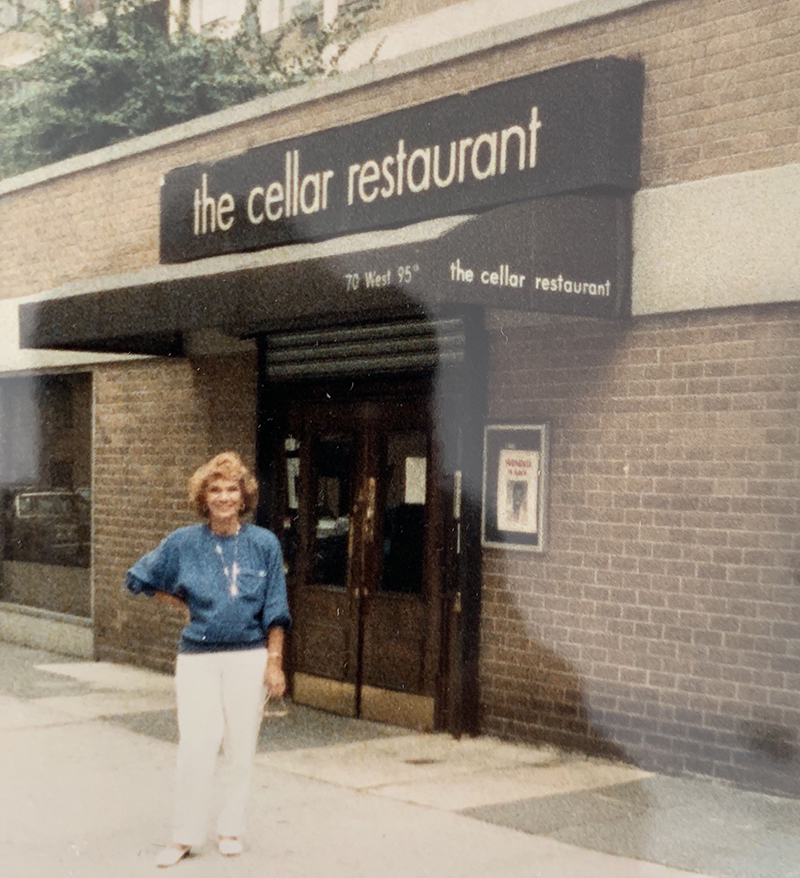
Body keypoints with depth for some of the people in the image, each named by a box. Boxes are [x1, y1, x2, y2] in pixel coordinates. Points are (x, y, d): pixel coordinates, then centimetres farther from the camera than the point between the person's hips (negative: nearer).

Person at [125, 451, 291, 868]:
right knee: (195, 747, -7)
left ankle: (230, 828, 22)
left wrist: (274, 662, -2)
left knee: (241, 749, 6)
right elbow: (140, 578, 14)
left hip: (249, 657, 0)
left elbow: (275, 610, 2)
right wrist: (187, 604, 10)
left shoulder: (264, 544, 1)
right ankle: (184, 837, 6)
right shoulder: (184, 543, 1)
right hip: (197, 658, 0)